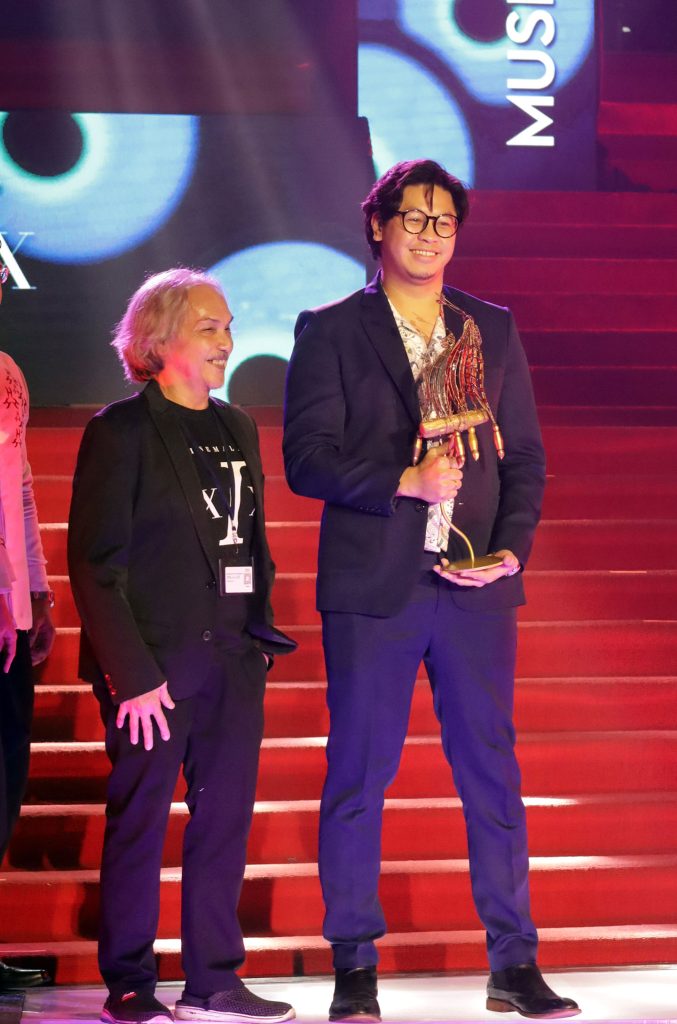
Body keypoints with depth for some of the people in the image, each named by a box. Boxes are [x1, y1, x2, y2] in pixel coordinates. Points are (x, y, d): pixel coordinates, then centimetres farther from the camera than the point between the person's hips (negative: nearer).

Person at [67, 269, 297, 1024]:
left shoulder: (238, 429, 14)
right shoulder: (121, 430, -6)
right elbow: (94, 564, -10)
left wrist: (261, 636, 10)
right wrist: (132, 673, -15)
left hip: (233, 663, 6)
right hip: (155, 663, -6)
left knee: (226, 819, 7)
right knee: (139, 823, 1)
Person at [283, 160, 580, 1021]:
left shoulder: (493, 330, 12)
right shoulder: (330, 333, 3)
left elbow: (526, 455, 12)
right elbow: (307, 459, -5)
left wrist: (513, 546, -3)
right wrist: (403, 483, -17)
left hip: (475, 588, 3)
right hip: (372, 587, -2)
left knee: (492, 771, 4)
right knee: (358, 775, 1)